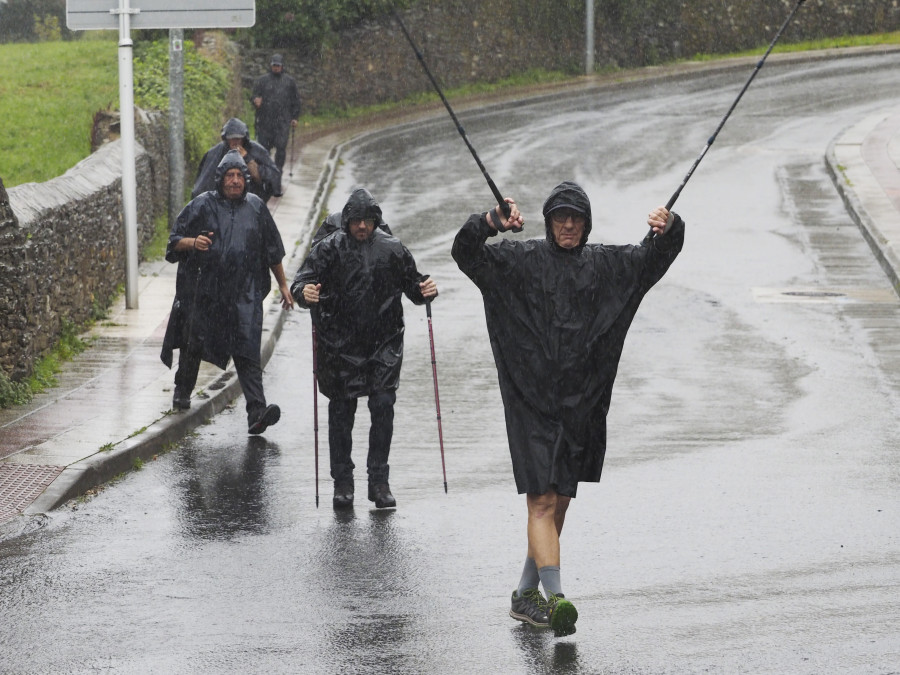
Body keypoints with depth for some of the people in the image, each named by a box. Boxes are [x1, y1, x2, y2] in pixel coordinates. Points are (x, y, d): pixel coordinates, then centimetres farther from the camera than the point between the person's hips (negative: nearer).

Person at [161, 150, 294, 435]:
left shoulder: (256, 207, 8)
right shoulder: (202, 205, 0)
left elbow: (273, 251, 17)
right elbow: (175, 240, 1)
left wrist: (283, 285, 18)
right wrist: (192, 242, -21)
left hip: (245, 294, 0)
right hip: (204, 291, 0)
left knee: (248, 351, -11)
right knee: (194, 344, 13)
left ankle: (257, 411, -21)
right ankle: (183, 390, 40)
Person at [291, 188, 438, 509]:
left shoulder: (391, 249, 4)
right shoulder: (329, 249, -2)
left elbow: (411, 283, 14)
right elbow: (301, 282, -8)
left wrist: (425, 290, -8)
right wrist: (305, 293, -31)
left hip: (384, 344, 1)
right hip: (340, 346, -1)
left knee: (383, 406, -6)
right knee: (341, 411, 4)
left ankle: (379, 481, 3)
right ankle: (342, 482, 14)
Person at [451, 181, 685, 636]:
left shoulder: (605, 265, 9)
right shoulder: (522, 260, -1)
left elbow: (654, 256, 6)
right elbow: (467, 254, -10)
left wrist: (668, 229, -16)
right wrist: (491, 224, -29)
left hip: (582, 404, 5)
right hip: (532, 401, -5)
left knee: (560, 501, 13)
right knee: (542, 500, -14)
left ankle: (526, 595, 26)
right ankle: (554, 598, -25)